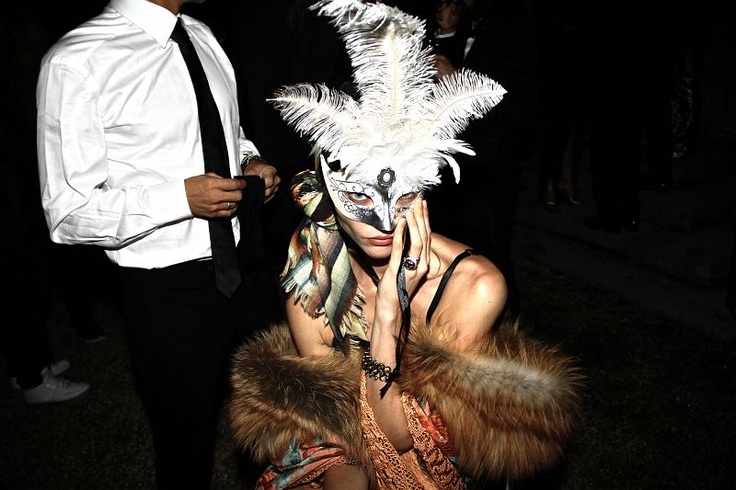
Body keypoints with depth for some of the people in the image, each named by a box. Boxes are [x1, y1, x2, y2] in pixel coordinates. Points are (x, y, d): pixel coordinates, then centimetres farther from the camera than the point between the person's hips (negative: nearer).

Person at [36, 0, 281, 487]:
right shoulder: (75, 63, -15)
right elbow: (69, 212, -14)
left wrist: (251, 160, -1)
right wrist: (182, 197, -25)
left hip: (247, 265, 6)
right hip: (170, 289, -6)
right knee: (188, 446, 15)